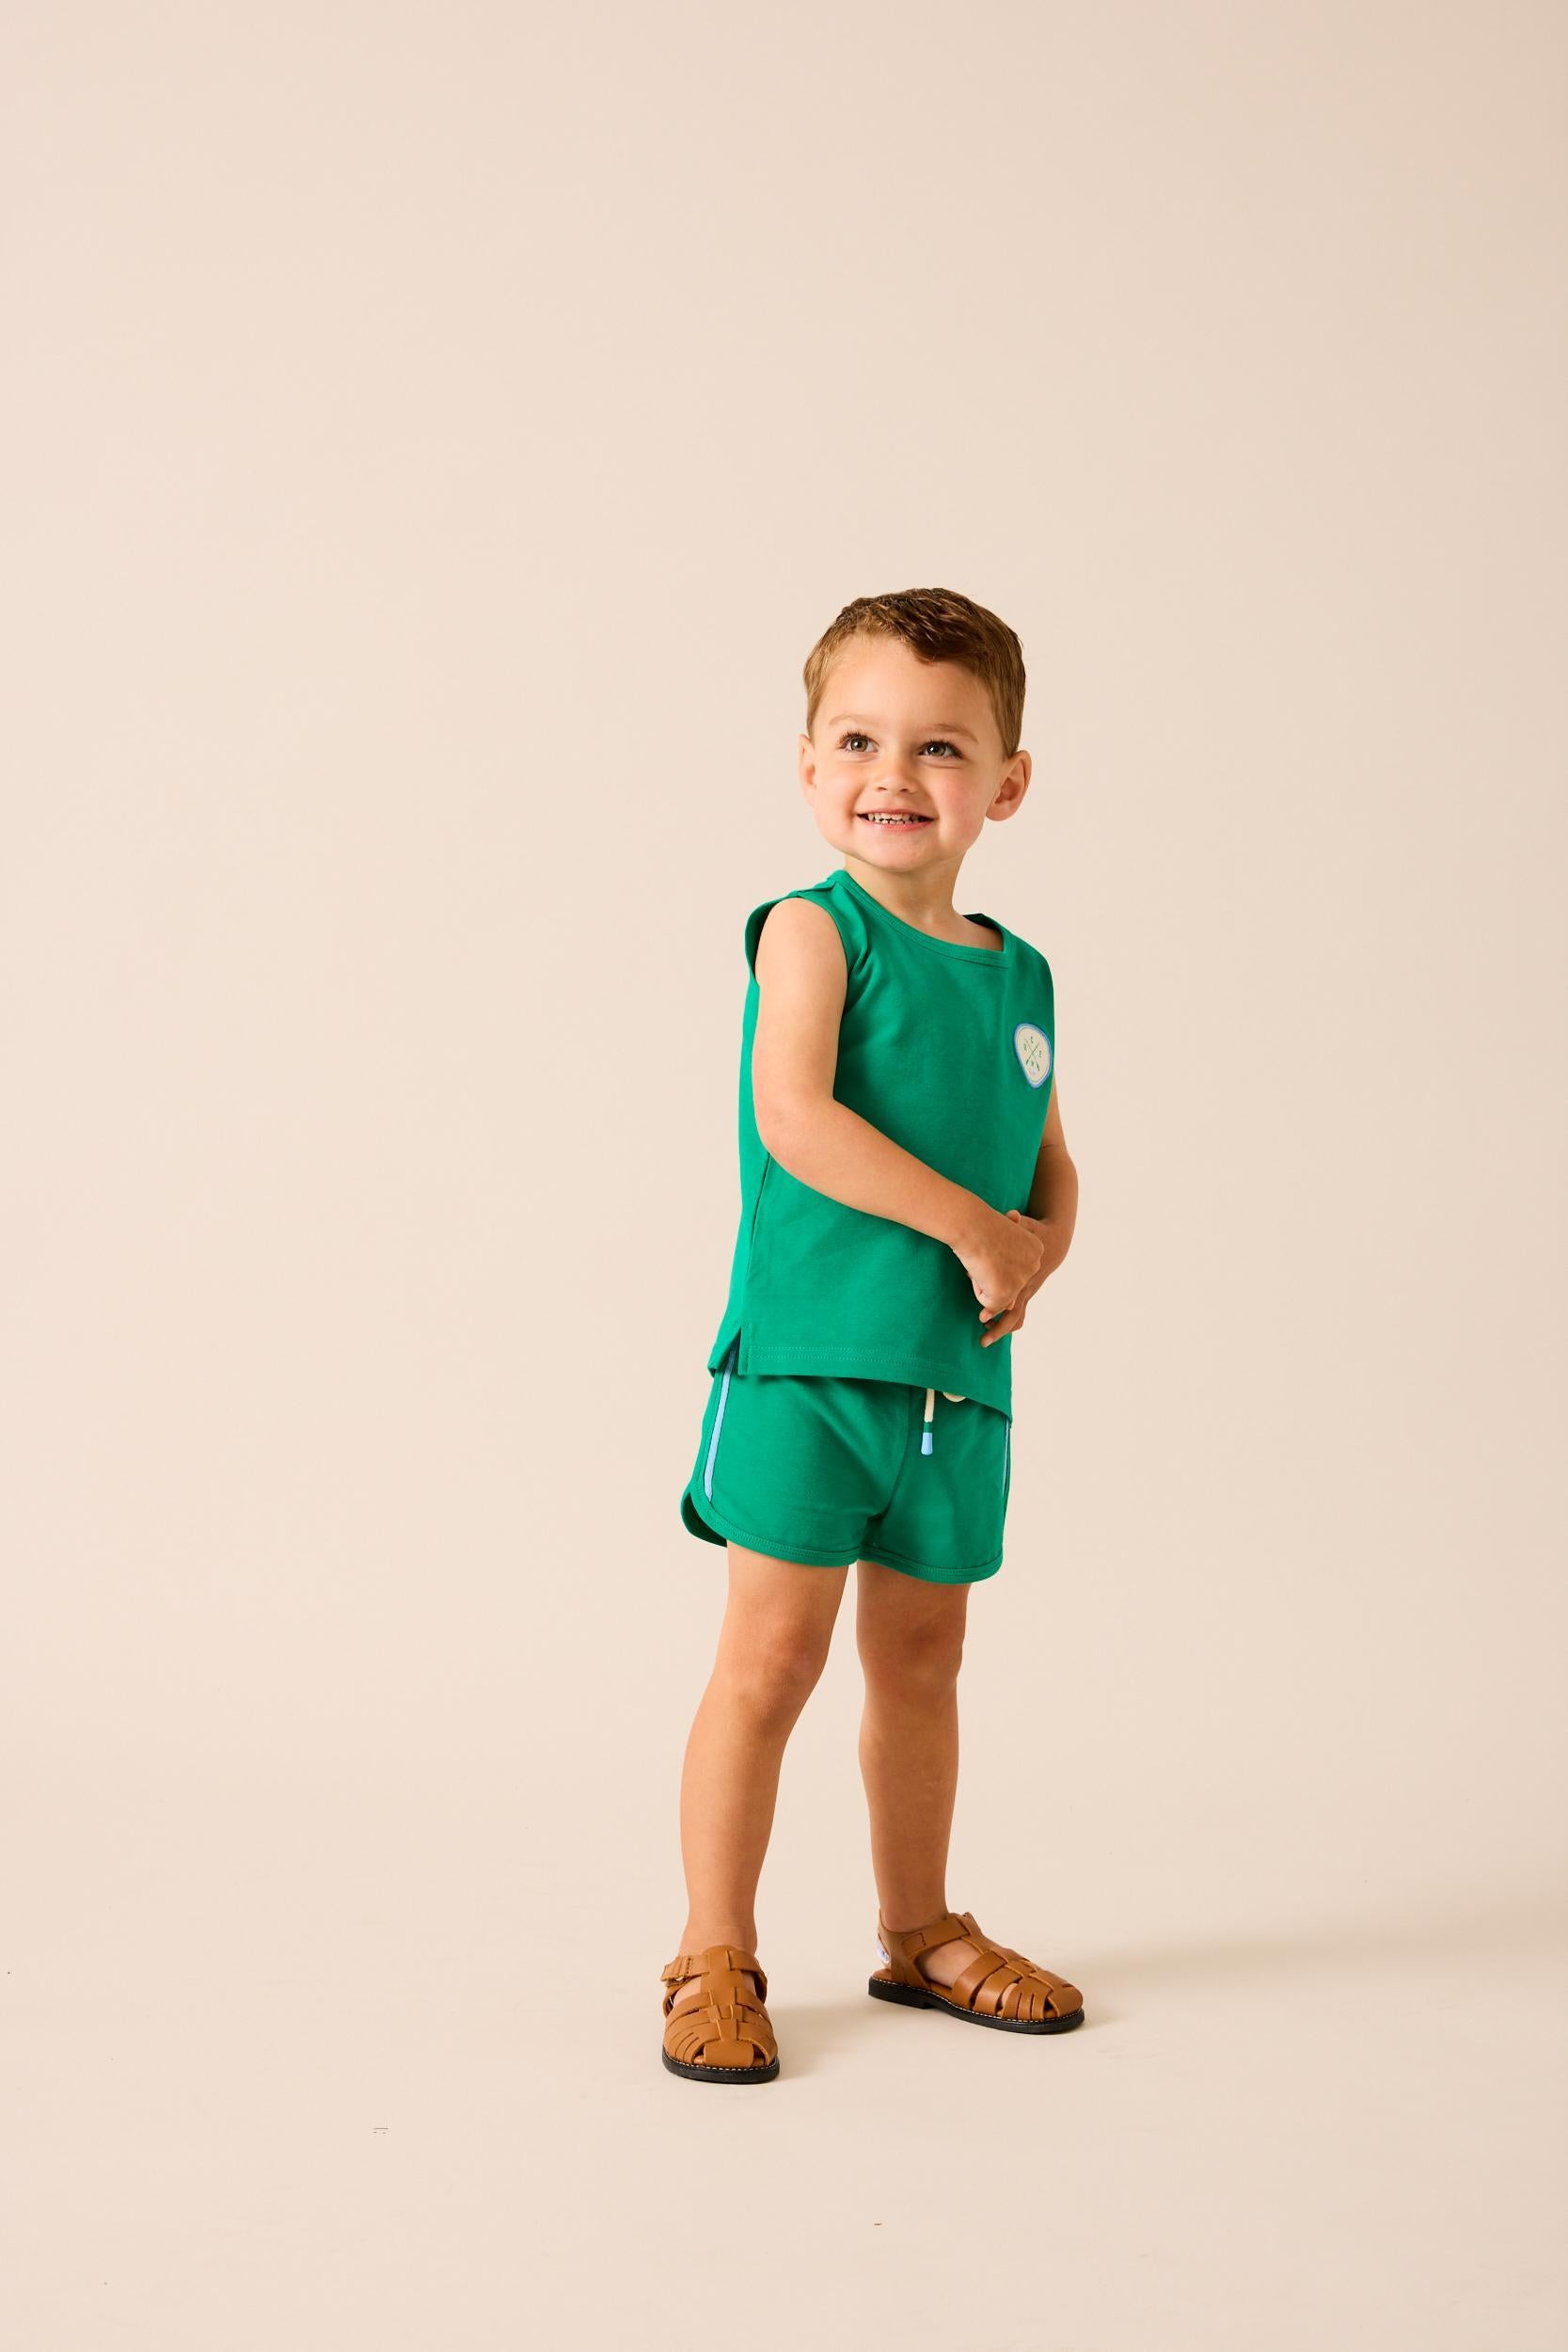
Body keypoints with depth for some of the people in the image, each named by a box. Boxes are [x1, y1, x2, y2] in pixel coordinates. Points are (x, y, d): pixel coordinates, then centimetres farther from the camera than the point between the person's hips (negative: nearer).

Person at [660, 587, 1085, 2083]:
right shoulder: (813, 931, -7)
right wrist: (970, 1226, -20)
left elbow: (1048, 1162, 18)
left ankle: (919, 1931, 31)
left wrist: (1037, 1252, -5)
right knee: (773, 1651, -4)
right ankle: (714, 1955, 9)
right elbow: (794, 1118, -20)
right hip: (808, 1354, -6)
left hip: (958, 1374, 6)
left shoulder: (1020, 974, 12)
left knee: (921, 1656, 16)